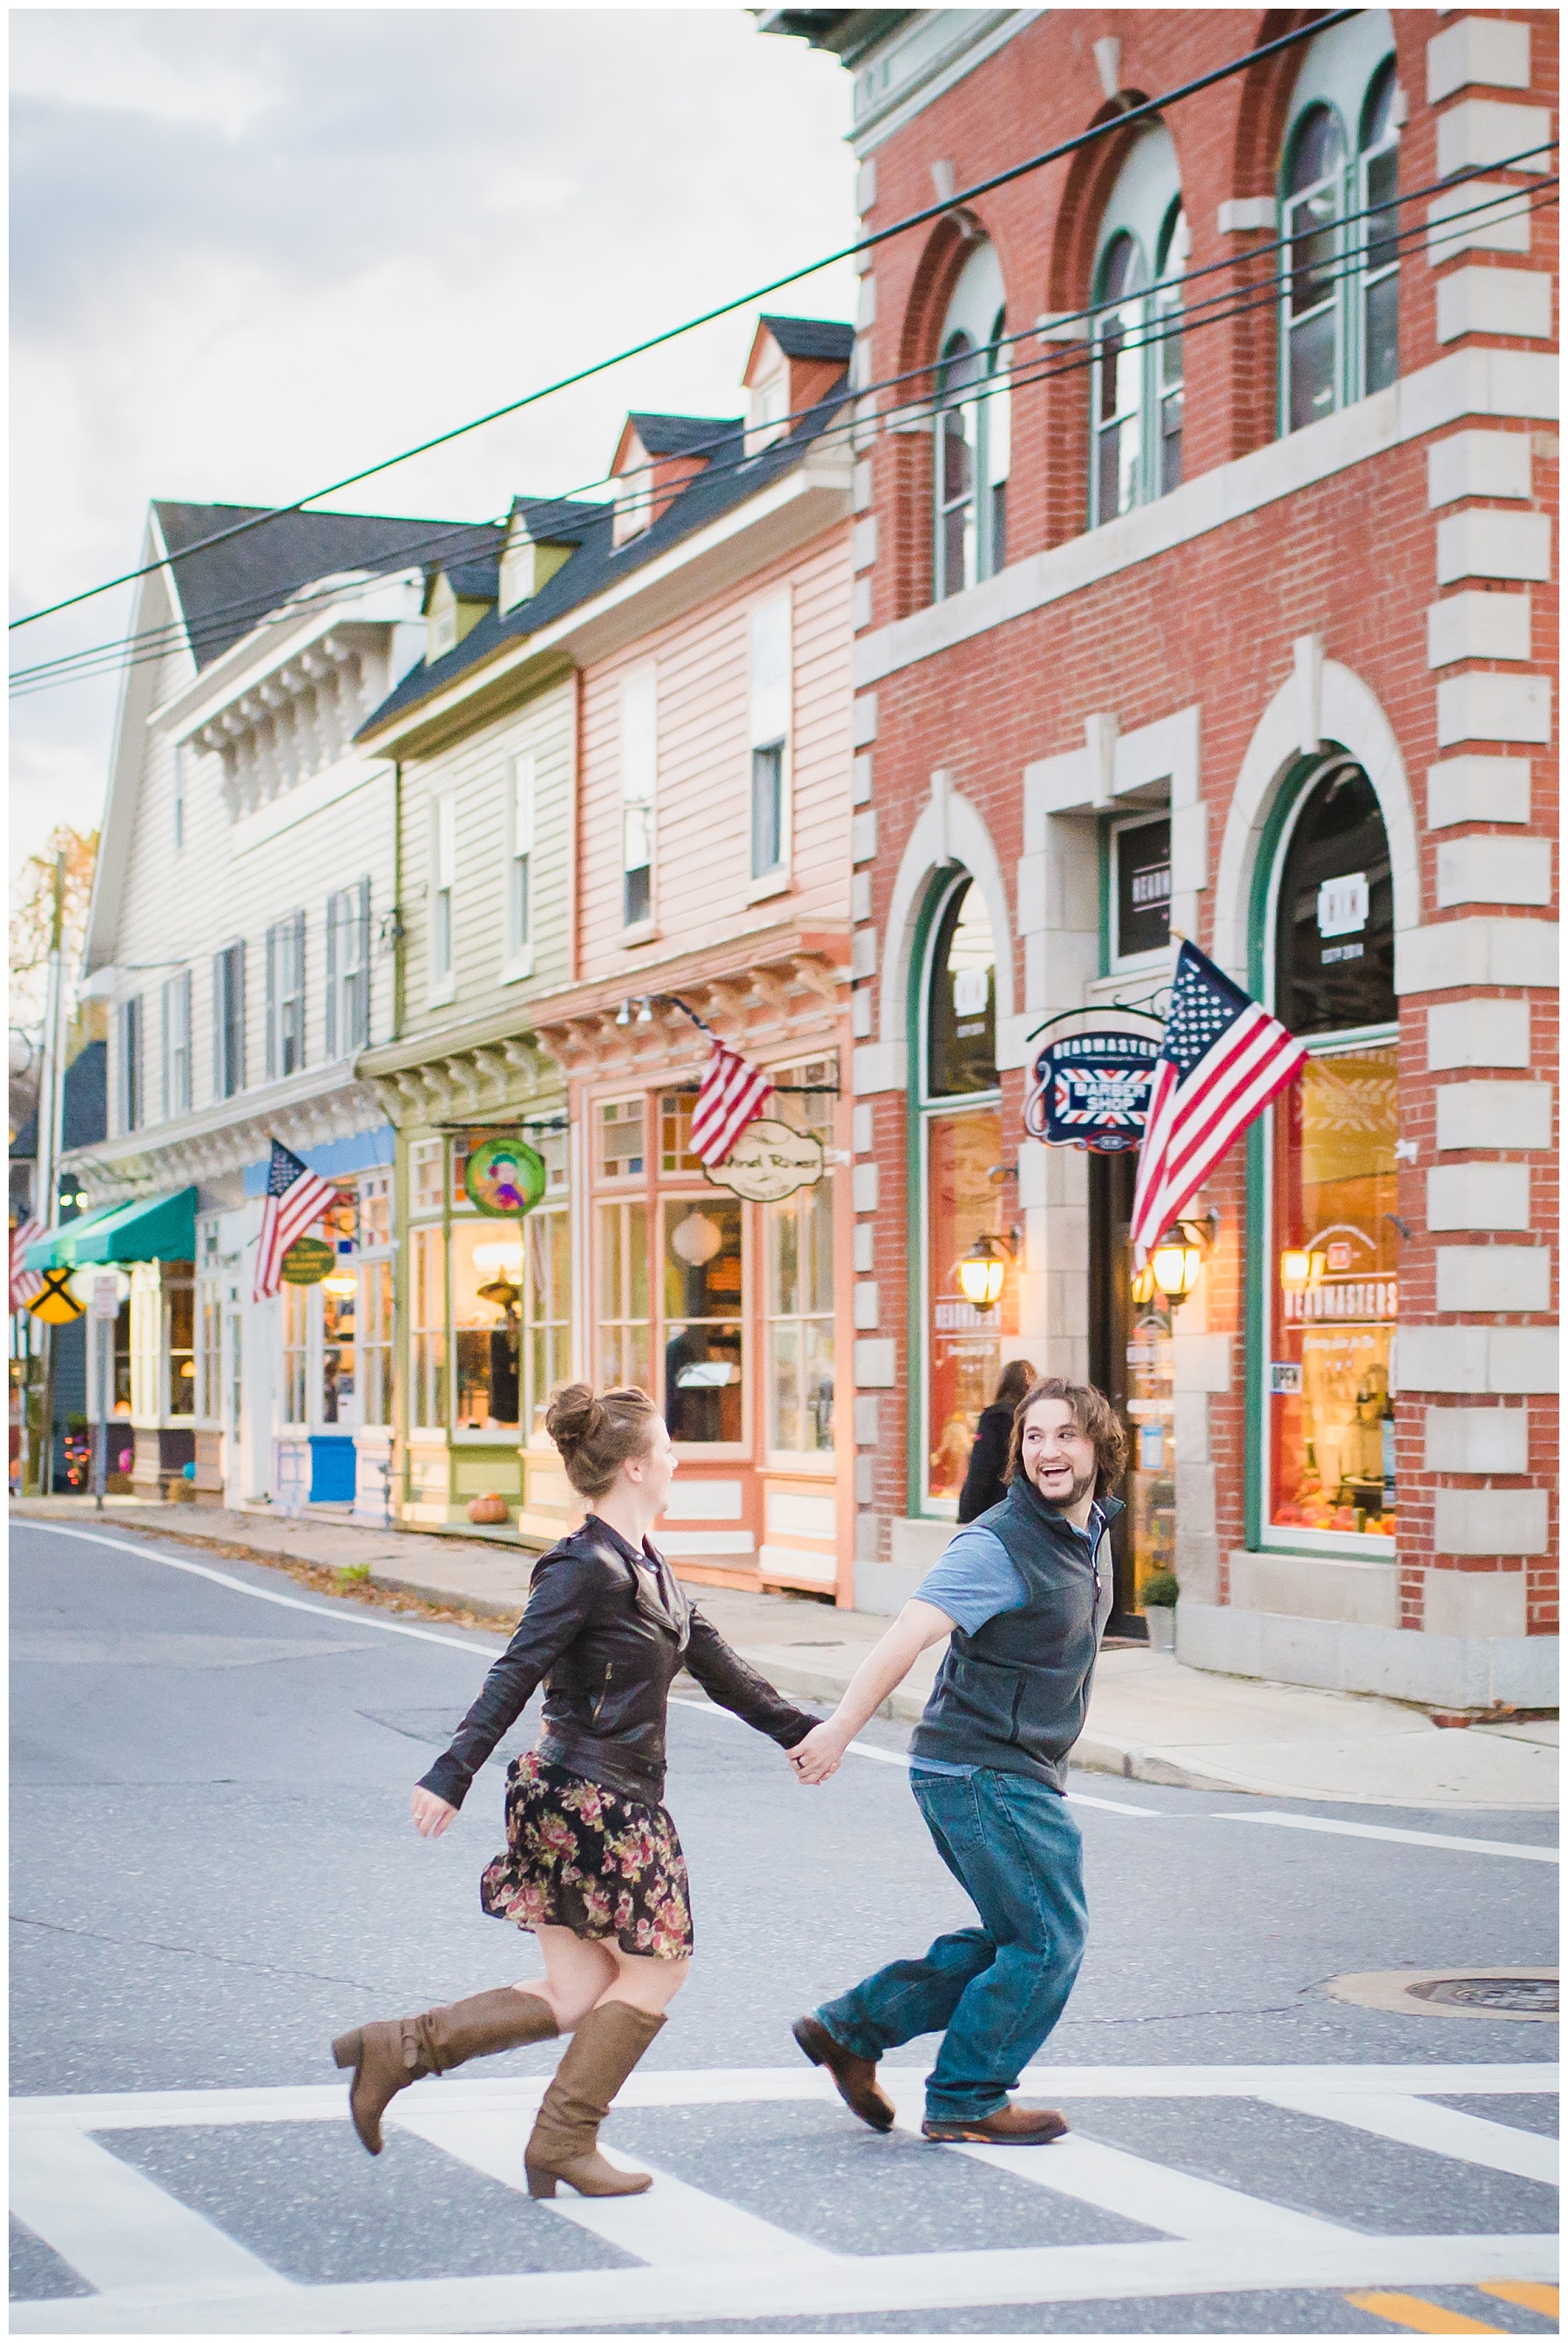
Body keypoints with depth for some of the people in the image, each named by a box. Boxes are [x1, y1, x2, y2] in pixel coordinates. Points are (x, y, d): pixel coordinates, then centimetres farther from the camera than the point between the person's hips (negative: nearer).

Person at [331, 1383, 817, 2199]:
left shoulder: (645, 1567, 14)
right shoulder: (585, 1569, -15)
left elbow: (714, 1663, 22)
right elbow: (513, 1677, -20)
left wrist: (801, 1730, 27)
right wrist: (450, 1778, -25)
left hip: (618, 1799, 9)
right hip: (588, 1796, -9)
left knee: (576, 1996, 7)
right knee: (654, 1970, 2)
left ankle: (397, 2047, 7)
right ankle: (564, 2140, 10)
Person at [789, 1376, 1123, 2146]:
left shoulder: (1091, 1533, 9)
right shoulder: (998, 1546, -19)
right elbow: (910, 1632, -28)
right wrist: (843, 1725, -37)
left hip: (1022, 1773, 9)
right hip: (980, 1771, -9)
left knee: (1013, 1940, 14)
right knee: (1047, 1940, -3)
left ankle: (850, 2027, 19)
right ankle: (966, 2101, 11)